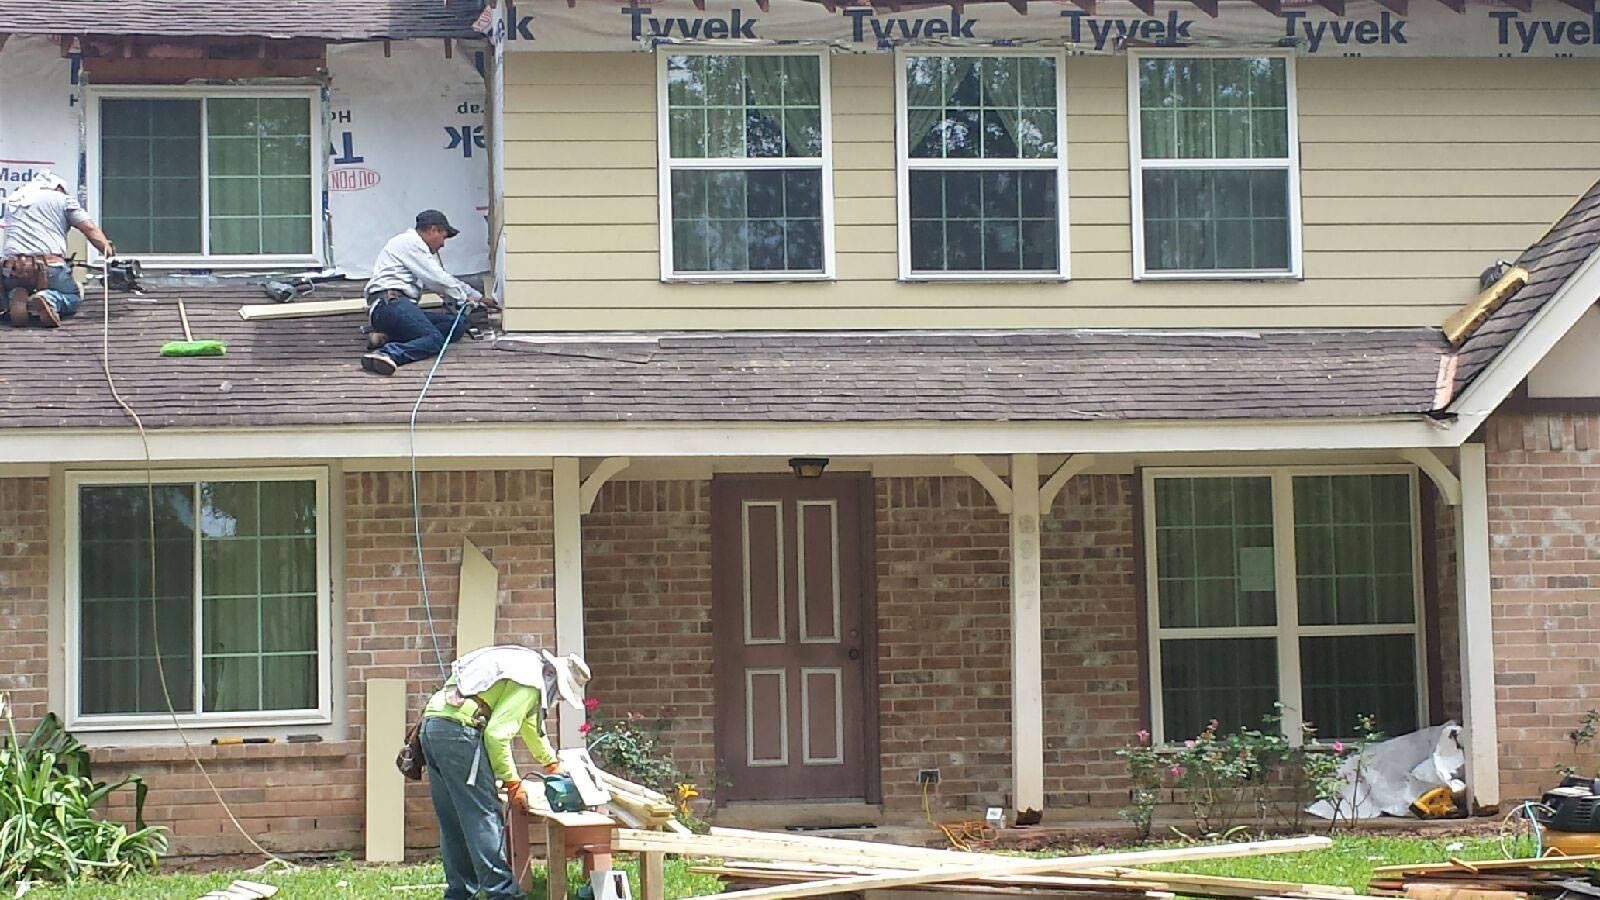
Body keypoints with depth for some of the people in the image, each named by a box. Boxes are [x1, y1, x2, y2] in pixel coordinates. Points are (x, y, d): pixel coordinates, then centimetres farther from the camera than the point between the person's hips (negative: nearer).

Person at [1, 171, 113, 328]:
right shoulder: (62, 198, 13)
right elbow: (90, 229, 3)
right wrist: (111, 255, 3)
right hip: (49, 266, -3)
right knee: (72, 298, 21)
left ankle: (17, 298, -6)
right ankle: (50, 299, -14)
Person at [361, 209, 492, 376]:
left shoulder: (417, 246, 30)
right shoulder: (410, 242, -1)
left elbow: (445, 280, 37)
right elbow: (438, 280, -5)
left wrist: (477, 297, 38)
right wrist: (465, 298, 9)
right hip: (390, 304, -10)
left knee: (458, 324, -2)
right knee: (435, 340, -27)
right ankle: (386, 354, -49)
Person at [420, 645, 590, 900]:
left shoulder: (525, 666, 25)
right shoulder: (530, 682, -7)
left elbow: (531, 726, 42)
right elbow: (497, 733, -16)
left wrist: (552, 764, 54)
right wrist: (512, 783, -7)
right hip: (458, 728, -10)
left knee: (453, 823, 13)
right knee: (484, 816, -7)